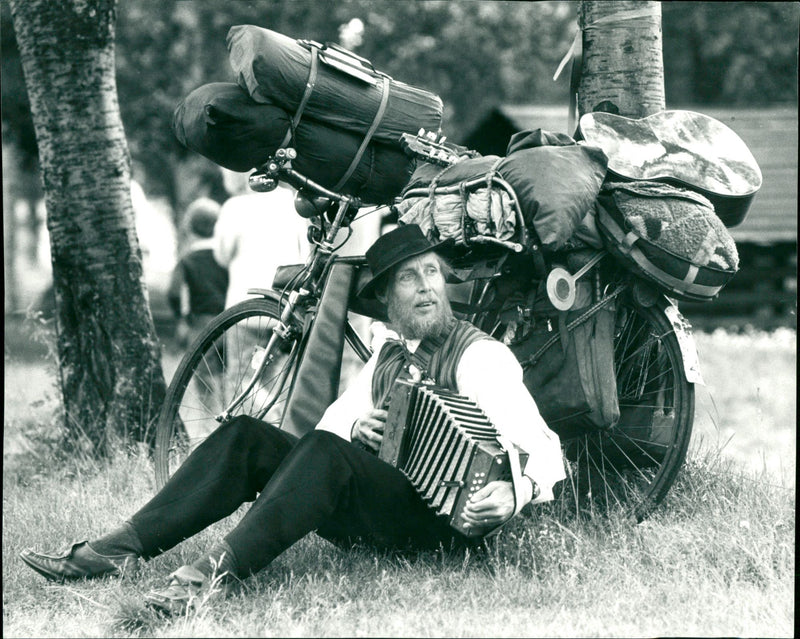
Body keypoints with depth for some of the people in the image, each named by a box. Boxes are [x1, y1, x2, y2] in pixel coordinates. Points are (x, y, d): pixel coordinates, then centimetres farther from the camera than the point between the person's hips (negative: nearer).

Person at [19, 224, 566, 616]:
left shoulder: (481, 355, -4)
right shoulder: (388, 357, 19)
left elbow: (543, 449, -13)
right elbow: (330, 424, 18)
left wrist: (513, 494, -34)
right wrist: (356, 430, -6)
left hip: (440, 519, -7)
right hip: (374, 504, 7)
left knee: (324, 452, -33)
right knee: (247, 438, -9)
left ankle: (214, 573, -44)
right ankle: (116, 551, -18)